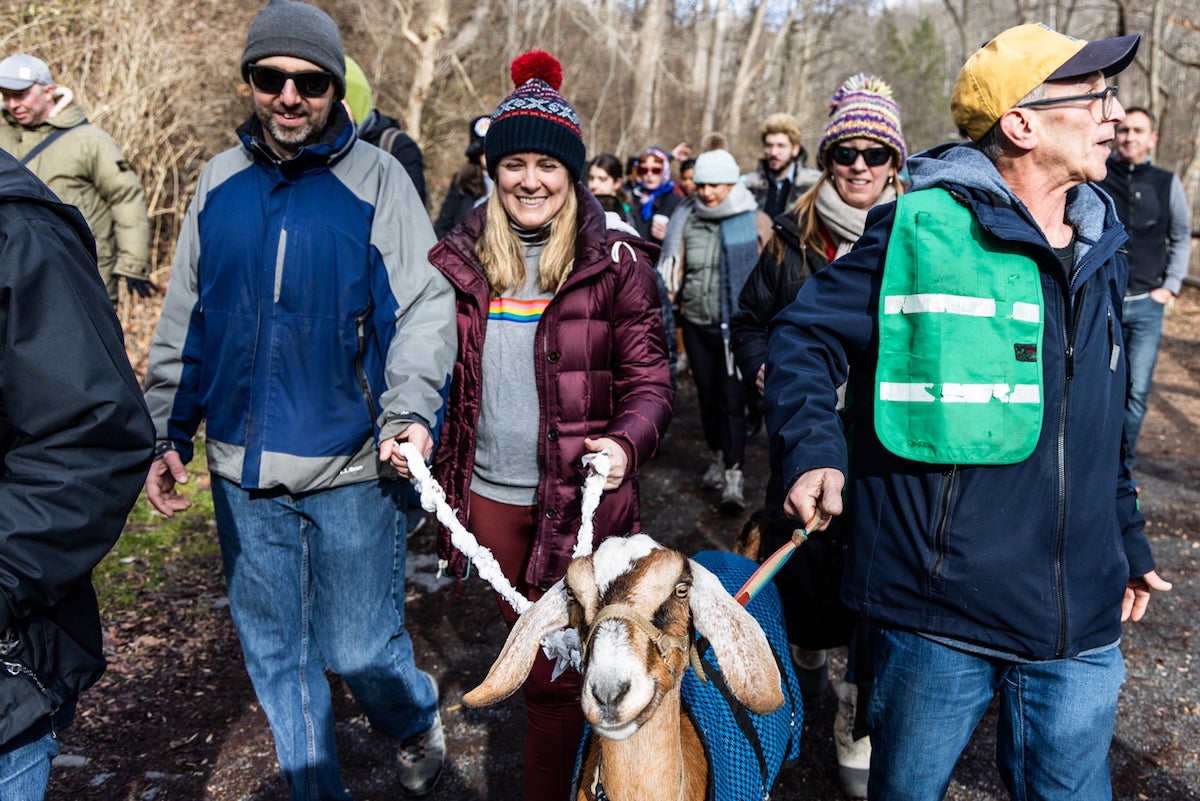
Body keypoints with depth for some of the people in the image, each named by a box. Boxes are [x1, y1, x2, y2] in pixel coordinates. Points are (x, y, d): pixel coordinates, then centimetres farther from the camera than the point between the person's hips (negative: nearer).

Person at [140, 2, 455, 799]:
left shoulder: (377, 178, -6)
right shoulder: (219, 180, 6)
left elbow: (425, 306, -11)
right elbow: (186, 320, 12)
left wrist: (411, 411, -26)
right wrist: (169, 431, 10)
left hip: (351, 467, -4)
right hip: (243, 469, 4)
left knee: (360, 650, 5)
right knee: (276, 655, 15)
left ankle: (418, 723, 38)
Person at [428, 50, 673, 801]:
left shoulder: (615, 261, -6)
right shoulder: (459, 259, 5)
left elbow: (650, 380, -4)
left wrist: (627, 443, -23)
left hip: (577, 499, -4)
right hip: (488, 496, 4)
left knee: (555, 672, 3)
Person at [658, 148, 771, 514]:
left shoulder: (755, 222, -3)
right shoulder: (687, 222, 5)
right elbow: (673, 272, 9)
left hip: (737, 325, -4)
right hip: (697, 323, 4)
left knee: (732, 398, -9)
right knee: (707, 396, 14)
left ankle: (733, 477, -7)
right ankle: (716, 459, 32)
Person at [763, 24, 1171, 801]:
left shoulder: (1100, 244, 9)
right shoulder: (924, 228, -12)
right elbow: (803, 335, -8)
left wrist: (1128, 538, 23)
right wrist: (813, 450, -24)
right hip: (936, 615, -5)